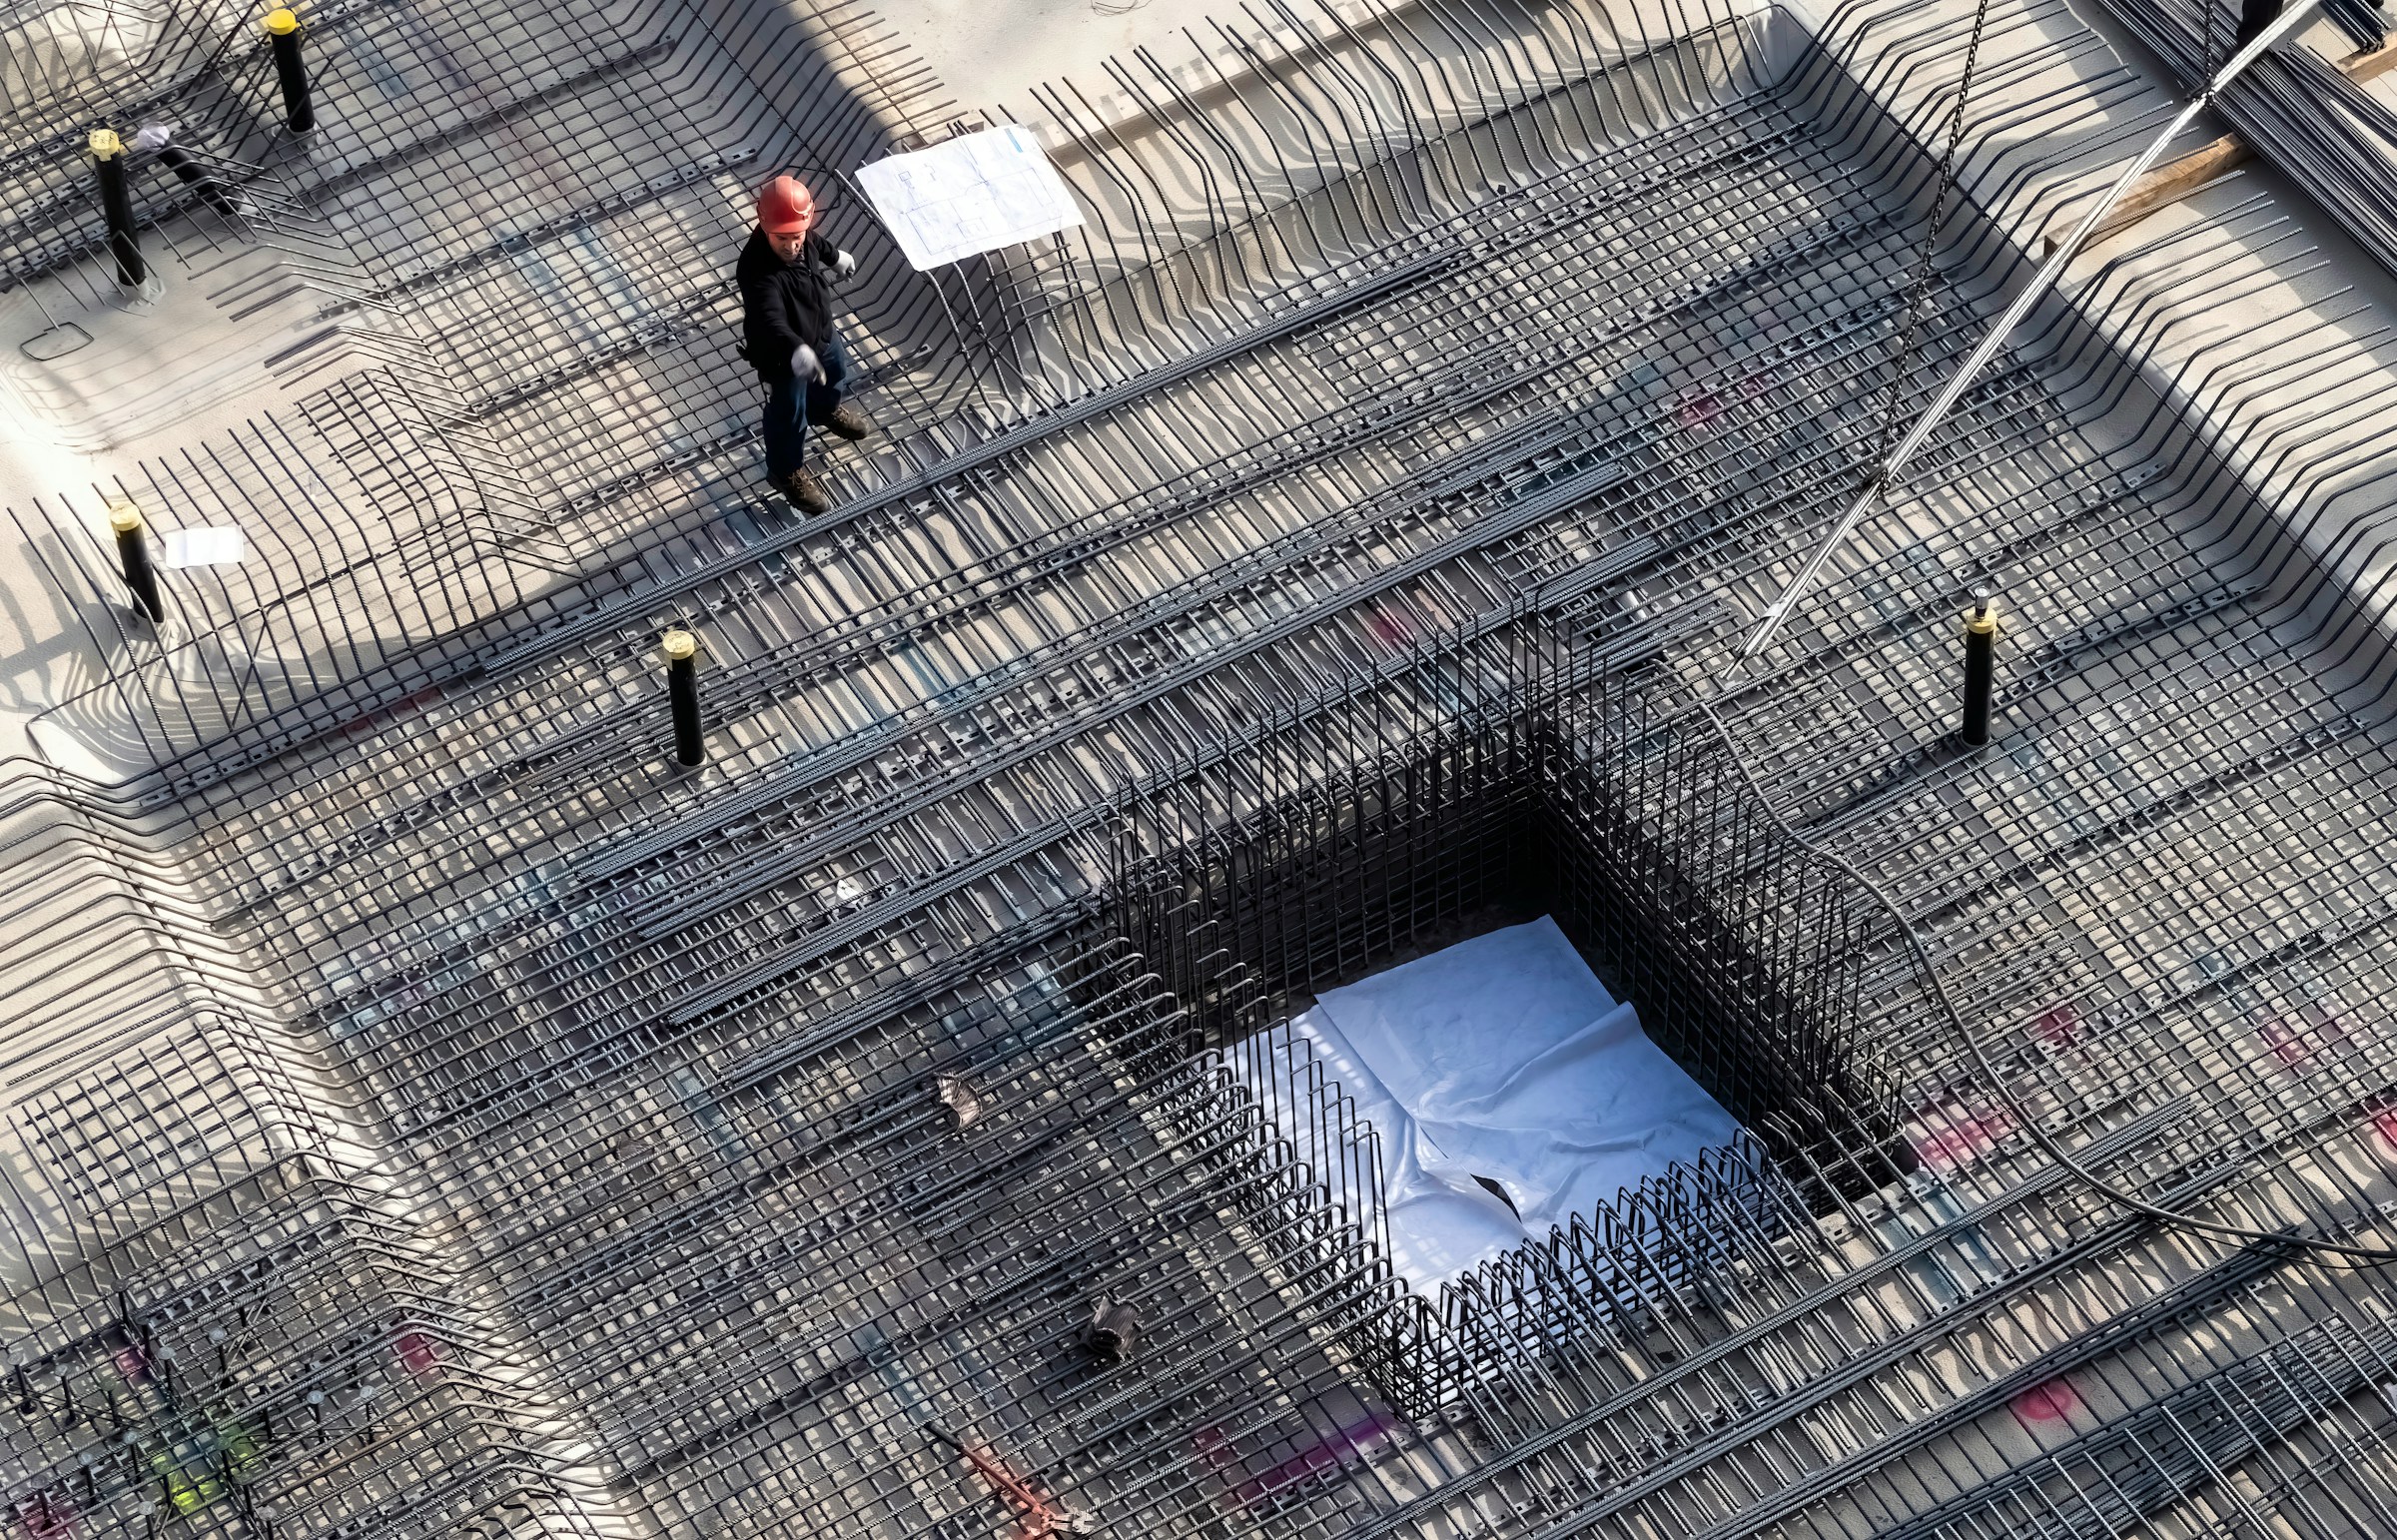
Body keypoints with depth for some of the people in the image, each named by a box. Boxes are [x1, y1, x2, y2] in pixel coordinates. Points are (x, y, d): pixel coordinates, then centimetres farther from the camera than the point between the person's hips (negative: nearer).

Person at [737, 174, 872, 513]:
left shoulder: (801, 235, -22)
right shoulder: (758, 272, -45)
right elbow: (770, 320, -58)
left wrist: (834, 256, 26)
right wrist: (796, 351, -76)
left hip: (820, 332, 8)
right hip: (782, 353, -7)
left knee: (835, 372, 35)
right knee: (789, 413, 17)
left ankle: (825, 410, 70)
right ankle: (787, 471, 44)